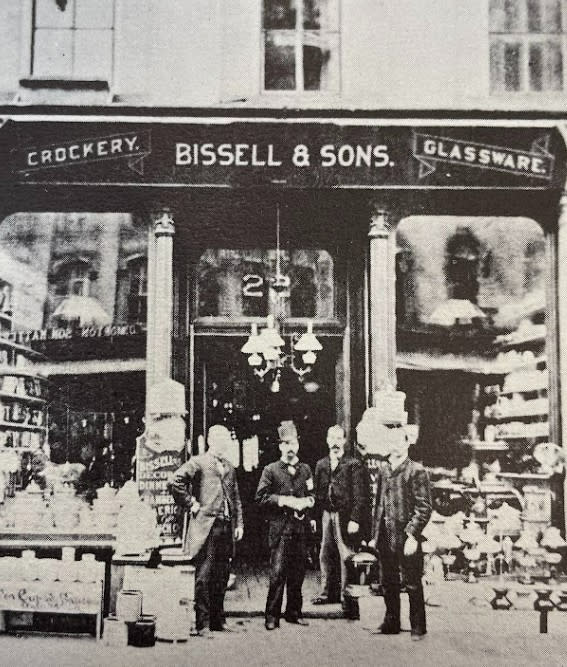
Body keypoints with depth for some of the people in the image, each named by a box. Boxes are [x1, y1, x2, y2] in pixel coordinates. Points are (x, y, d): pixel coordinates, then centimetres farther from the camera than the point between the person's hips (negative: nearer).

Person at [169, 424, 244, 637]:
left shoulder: (230, 469, 20)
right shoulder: (198, 462, -2)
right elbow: (176, 482, -14)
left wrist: (239, 524, 14)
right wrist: (191, 504, -11)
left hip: (226, 527, 7)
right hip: (206, 526, -7)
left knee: (221, 577, 10)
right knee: (203, 577, -5)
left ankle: (218, 619, 19)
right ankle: (202, 624, 0)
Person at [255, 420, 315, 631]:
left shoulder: (305, 469, 13)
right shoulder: (271, 470, 2)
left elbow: (311, 496, 18)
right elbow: (261, 497, -2)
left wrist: (305, 502, -3)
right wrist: (284, 500, -11)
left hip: (300, 527, 4)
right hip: (279, 528, -4)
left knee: (297, 573, 8)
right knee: (277, 573, -8)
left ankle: (294, 613, 19)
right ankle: (272, 616, 0)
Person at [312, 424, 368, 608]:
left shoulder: (353, 465, -3)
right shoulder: (321, 465, 13)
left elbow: (360, 496, -6)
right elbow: (317, 493, 14)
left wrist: (355, 519, -13)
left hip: (345, 515, -5)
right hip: (325, 515, 5)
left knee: (346, 556, -3)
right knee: (325, 555, 9)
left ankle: (347, 595, 6)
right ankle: (326, 592, 19)